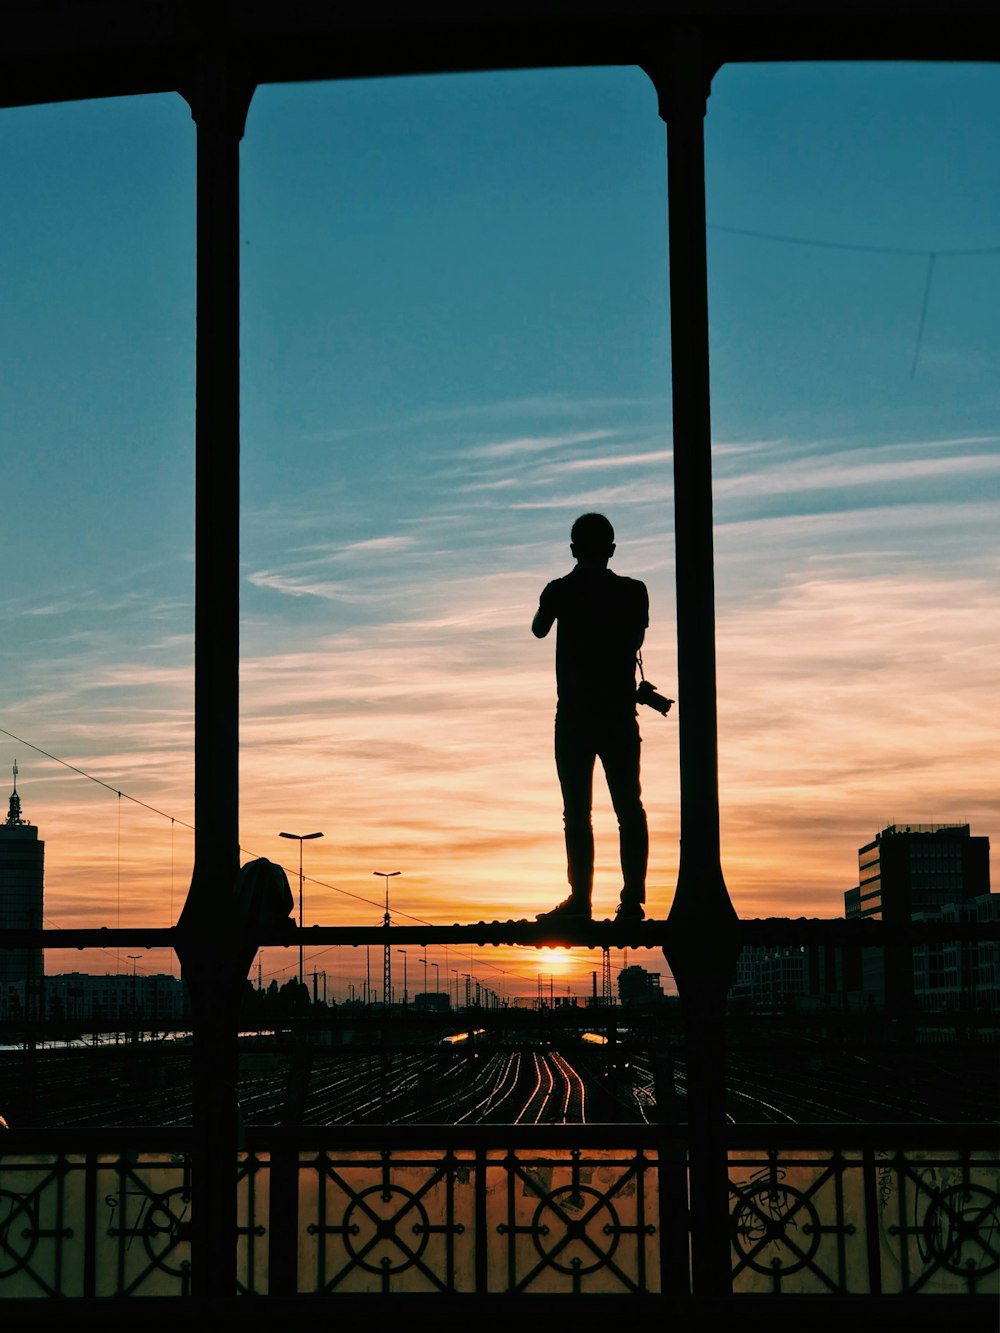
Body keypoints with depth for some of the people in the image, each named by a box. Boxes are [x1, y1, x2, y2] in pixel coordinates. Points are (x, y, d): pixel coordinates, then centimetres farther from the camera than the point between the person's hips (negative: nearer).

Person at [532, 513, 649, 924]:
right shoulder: (633, 591, 0)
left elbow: (539, 630, 15)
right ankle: (632, 898, -3)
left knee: (577, 810, 0)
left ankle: (580, 899, -4)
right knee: (628, 806, 4)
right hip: (620, 713, 2)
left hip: (574, 715, -2)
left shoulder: (561, 590, -3)